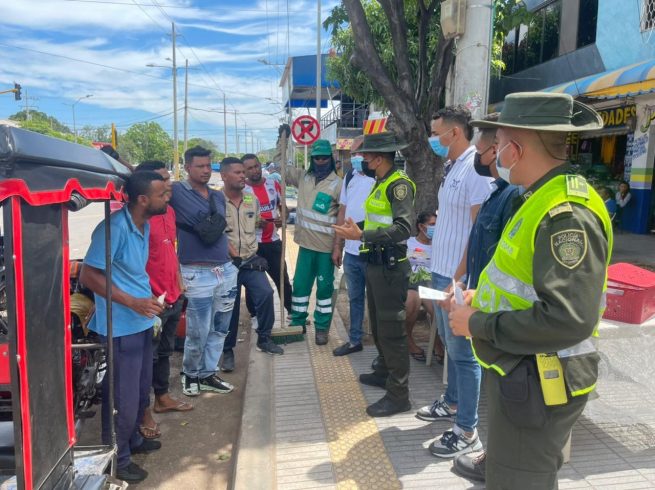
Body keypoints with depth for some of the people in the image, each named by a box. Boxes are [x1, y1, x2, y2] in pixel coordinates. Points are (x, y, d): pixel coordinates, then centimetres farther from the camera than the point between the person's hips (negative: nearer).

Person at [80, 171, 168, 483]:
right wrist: (132, 302, -24)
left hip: (142, 323, 9)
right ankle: (117, 459, 24)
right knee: (123, 398, 4)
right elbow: (89, 275, -22)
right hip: (120, 328, -9)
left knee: (142, 390, 23)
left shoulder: (144, 226, 6)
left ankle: (133, 440, 43)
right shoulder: (114, 228, -22)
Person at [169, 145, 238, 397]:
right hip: (197, 274, -6)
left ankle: (207, 374, 29)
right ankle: (189, 373, 28)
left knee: (219, 329, 13)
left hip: (226, 270, 6)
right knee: (198, 332, 3)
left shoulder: (218, 196, 14)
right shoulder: (176, 191, -6)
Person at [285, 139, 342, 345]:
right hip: (306, 243, 4)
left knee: (324, 288, 8)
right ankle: (297, 322, 29)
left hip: (326, 246, -4)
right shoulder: (303, 177, 5)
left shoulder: (337, 184, -9)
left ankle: (322, 328, 21)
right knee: (300, 285, 13)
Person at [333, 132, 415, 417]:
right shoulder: (380, 183, 13)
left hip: (391, 266, -10)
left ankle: (399, 395, 6)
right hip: (375, 263, 10)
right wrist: (356, 229, 6)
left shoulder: (399, 184, -16)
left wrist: (361, 236, -30)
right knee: (378, 325, 21)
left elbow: (403, 228, -27)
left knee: (391, 330, -4)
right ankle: (384, 372, 38)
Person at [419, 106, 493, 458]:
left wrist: (459, 280, -22)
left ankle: (467, 432, 12)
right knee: (450, 346, 21)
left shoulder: (476, 169, -17)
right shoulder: (453, 168, 13)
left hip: (458, 277, -9)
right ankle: (452, 403, 38)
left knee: (463, 353, 0)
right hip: (442, 271, 9)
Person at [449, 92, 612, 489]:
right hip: (521, 373, 10)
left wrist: (479, 323, -22)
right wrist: (486, 297, 5)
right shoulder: (544, 197, 7)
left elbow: (569, 319, -32)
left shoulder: (567, 213, -25)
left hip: (537, 384, -10)